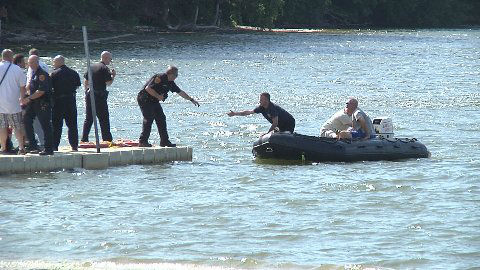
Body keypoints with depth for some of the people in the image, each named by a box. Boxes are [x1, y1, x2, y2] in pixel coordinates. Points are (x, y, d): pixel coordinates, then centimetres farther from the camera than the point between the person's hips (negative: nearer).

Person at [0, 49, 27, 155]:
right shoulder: (17, 69, -5)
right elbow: (22, 86, 1)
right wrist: (22, 98, 17)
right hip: (14, 104, -1)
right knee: (18, 126, 6)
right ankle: (21, 147, -1)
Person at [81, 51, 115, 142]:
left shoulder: (91, 67, 11)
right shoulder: (105, 68, -10)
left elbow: (86, 82, 13)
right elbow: (108, 83, -12)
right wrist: (113, 76, 3)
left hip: (89, 94, 6)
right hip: (100, 96, -6)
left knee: (88, 118, 11)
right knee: (104, 118, 0)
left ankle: (84, 139, 10)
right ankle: (107, 139, 0)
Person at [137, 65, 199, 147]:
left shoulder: (170, 83, 8)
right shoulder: (159, 78, -21)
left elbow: (180, 92, 19)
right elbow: (148, 88, -26)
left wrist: (191, 100, 22)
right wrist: (158, 96, -25)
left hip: (154, 101, 10)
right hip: (145, 100, -10)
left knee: (161, 119, 7)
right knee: (148, 119, -14)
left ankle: (164, 141, 11)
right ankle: (142, 142, -11)